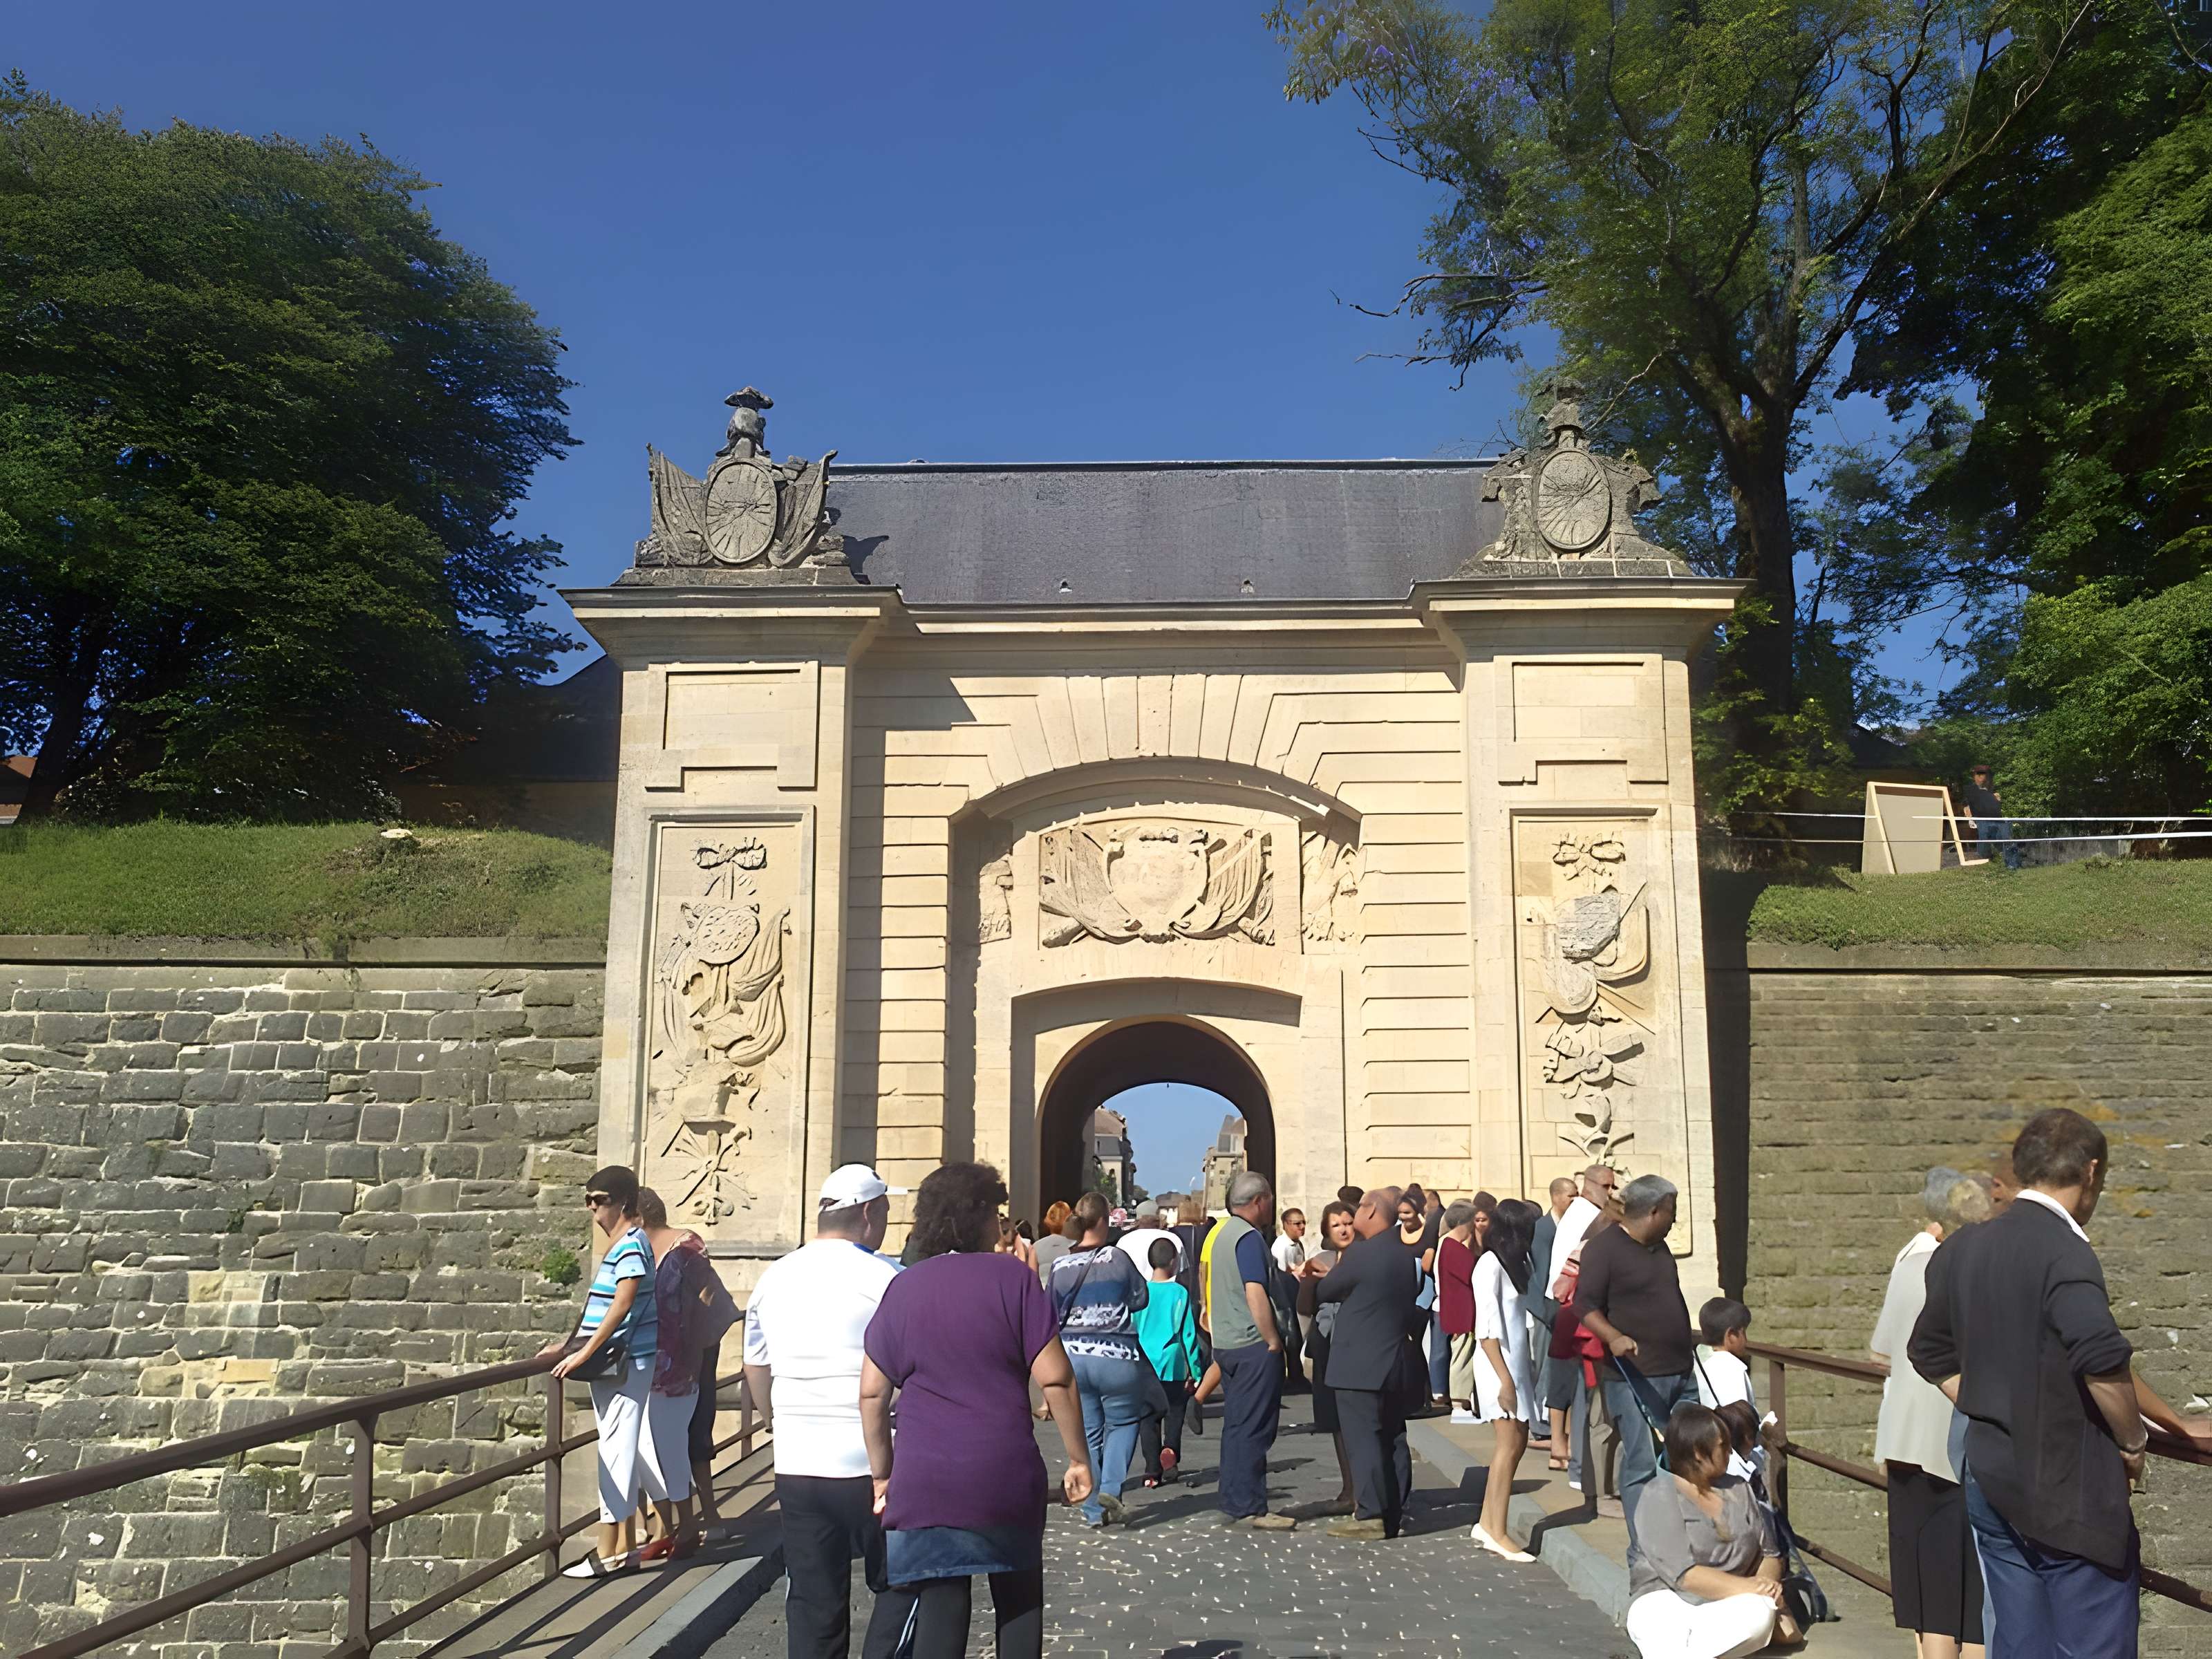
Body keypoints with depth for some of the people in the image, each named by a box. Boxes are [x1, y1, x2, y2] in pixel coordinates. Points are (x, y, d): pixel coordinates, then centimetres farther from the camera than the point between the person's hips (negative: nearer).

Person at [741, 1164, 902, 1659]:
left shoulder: (775, 1277, 8)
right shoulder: (885, 1279, -10)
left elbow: (755, 1366, 18)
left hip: (797, 1465, 5)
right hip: (873, 1465, -5)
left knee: (812, 1603, 11)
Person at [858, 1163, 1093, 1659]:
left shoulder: (903, 1288, 3)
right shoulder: (1012, 1277, -5)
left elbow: (872, 1392, 4)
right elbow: (1055, 1377, -8)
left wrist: (882, 1474, 14)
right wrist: (1079, 1459, 1)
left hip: (923, 1486, 2)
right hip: (1008, 1482, -2)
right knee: (1019, 1608, 18)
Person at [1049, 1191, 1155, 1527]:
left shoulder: (1060, 1267, 1)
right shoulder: (1117, 1258, -8)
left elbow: (1052, 1316, 10)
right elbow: (1141, 1298, 2)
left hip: (1072, 1357, 3)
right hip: (1114, 1356, -3)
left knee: (1088, 1433, 13)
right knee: (1122, 1422, 17)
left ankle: (1094, 1510, 15)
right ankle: (1110, 1487, -2)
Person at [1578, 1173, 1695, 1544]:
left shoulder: (1659, 1248, 17)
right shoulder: (1603, 1248, -9)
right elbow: (1586, 1304, -14)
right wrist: (1613, 1337, -29)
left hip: (1680, 1373, 8)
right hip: (1636, 1376, -8)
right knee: (1643, 1464, -6)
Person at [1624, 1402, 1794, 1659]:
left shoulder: (1738, 1490, 12)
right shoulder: (1659, 1497, -9)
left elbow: (1770, 1555, 11)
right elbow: (1684, 1575, -18)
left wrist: (1767, 1582, -13)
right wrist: (1749, 1587, -19)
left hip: (1727, 1606, 7)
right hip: (1665, 1604, -7)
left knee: (1762, 1612, -26)